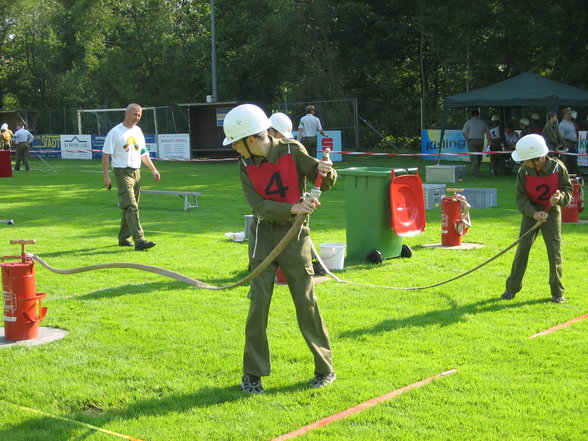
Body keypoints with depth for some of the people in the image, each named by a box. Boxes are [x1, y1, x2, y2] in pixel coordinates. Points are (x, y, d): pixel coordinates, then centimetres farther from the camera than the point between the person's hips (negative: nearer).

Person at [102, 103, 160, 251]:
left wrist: (153, 169, 12)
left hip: (136, 172, 7)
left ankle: (123, 238, 24)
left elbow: (143, 153, 22)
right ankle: (139, 241, -22)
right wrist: (106, 176, -12)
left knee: (130, 207, 12)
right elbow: (106, 155, -7)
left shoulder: (138, 131, 15)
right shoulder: (115, 132, -7)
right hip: (122, 172, -7)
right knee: (131, 207, -15)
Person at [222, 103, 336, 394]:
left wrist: (326, 171, -30)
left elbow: (325, 183, -7)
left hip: (294, 234, -2)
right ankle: (252, 373, 10)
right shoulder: (245, 166, 0)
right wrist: (293, 208, -26)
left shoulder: (292, 151, -8)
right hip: (263, 235, 2)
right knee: (258, 301, -1)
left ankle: (325, 368, 15)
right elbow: (259, 206, -11)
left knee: (306, 301, 0)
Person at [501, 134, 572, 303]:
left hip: (552, 211, -1)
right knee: (522, 248, -1)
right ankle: (512, 288, 10)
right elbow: (521, 197, -11)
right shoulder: (524, 171, -14)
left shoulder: (558, 167, -16)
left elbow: (568, 190, -5)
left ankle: (557, 292, 10)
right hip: (531, 211, 1)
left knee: (554, 250, -3)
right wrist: (533, 213, -27)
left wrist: (560, 198, -28)